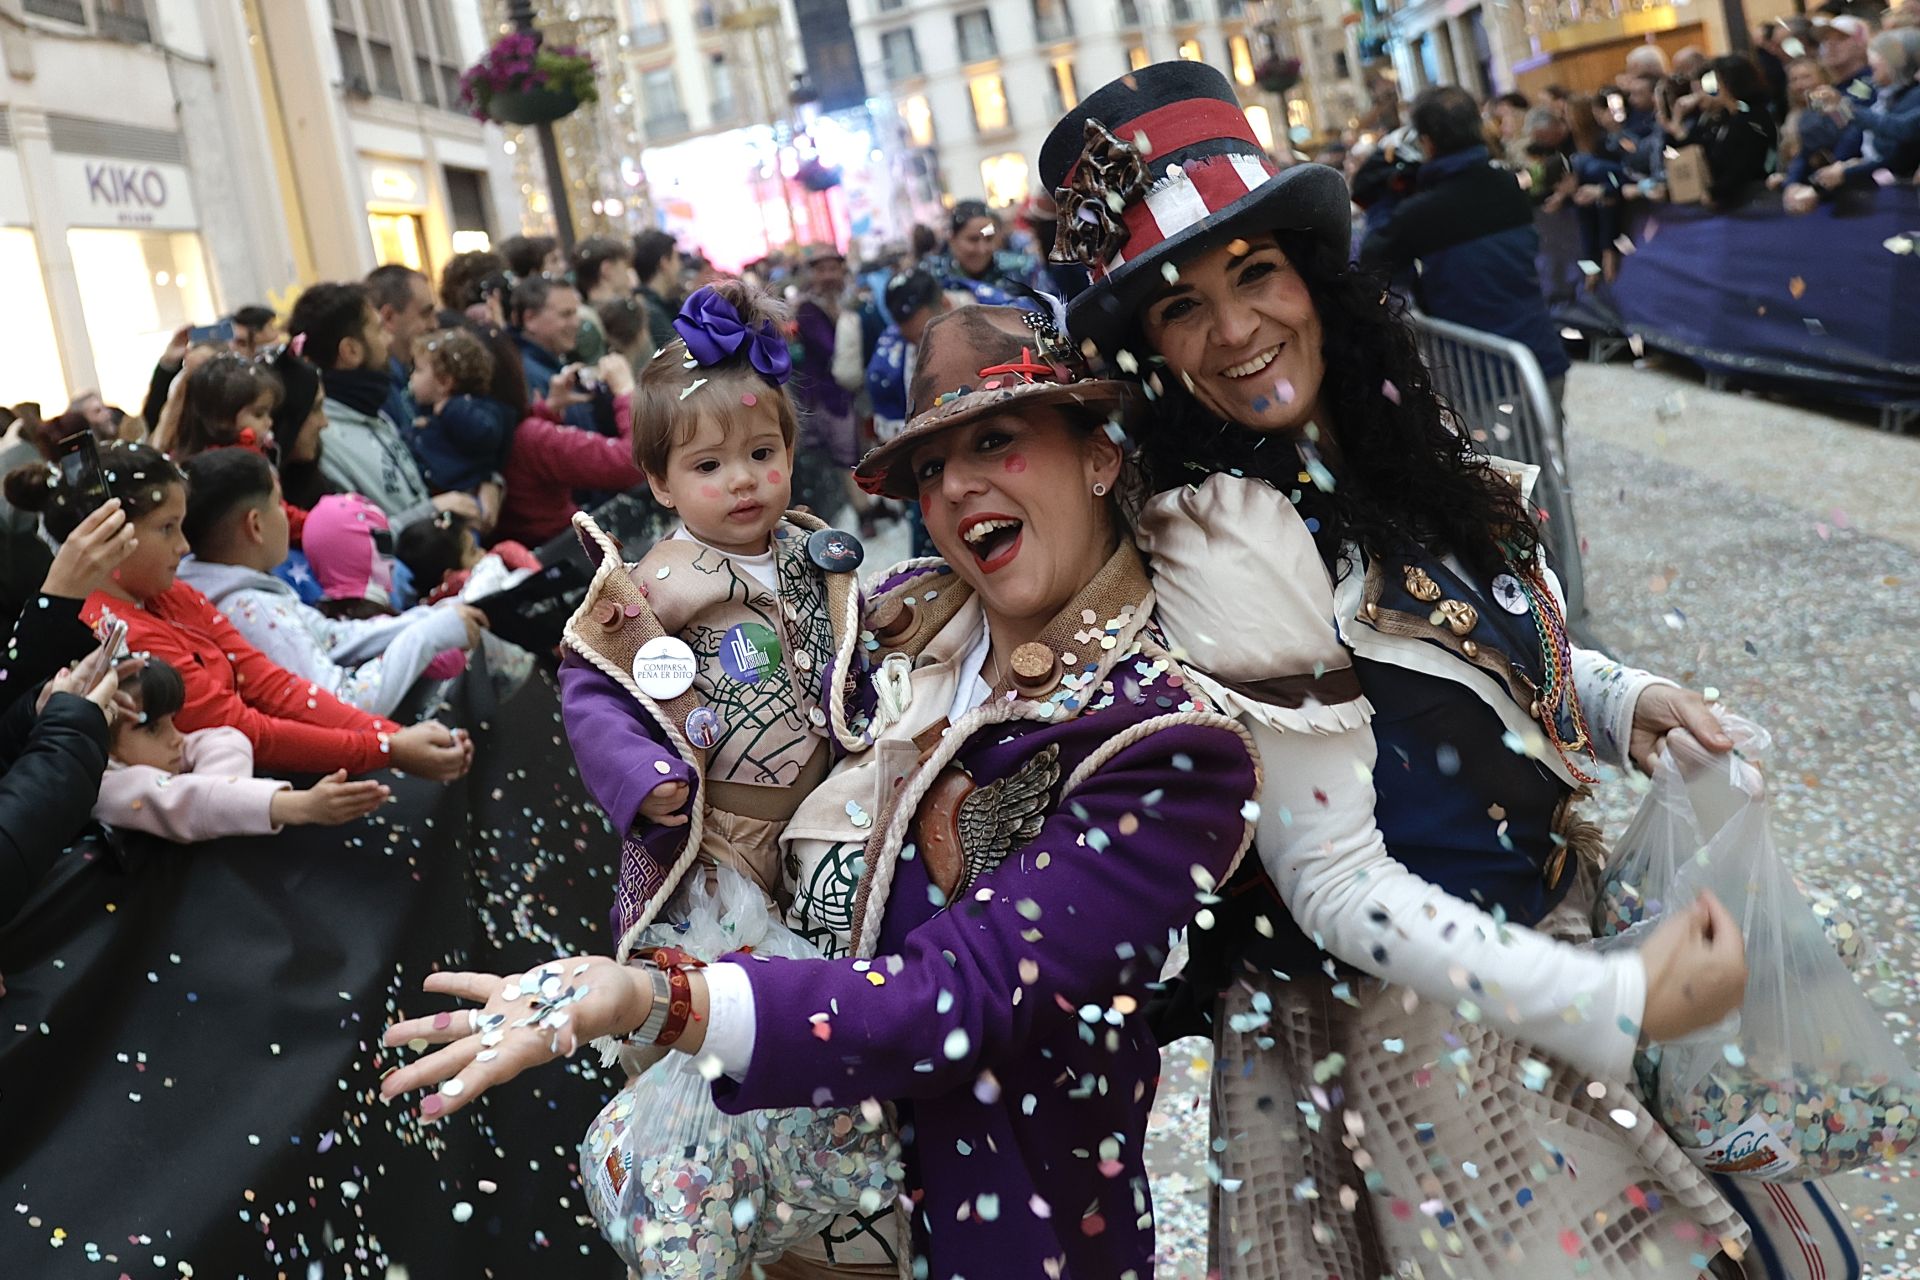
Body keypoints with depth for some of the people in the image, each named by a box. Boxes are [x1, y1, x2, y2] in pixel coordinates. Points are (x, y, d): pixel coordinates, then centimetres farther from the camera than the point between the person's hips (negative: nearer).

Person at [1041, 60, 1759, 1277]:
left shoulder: (1391, 437, -2)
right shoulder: (1224, 540, -24)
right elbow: (1330, 882, -24)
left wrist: (1623, 699, -5)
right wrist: (1615, 1004, -27)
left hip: (1552, 927, 8)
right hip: (1409, 1019, -8)